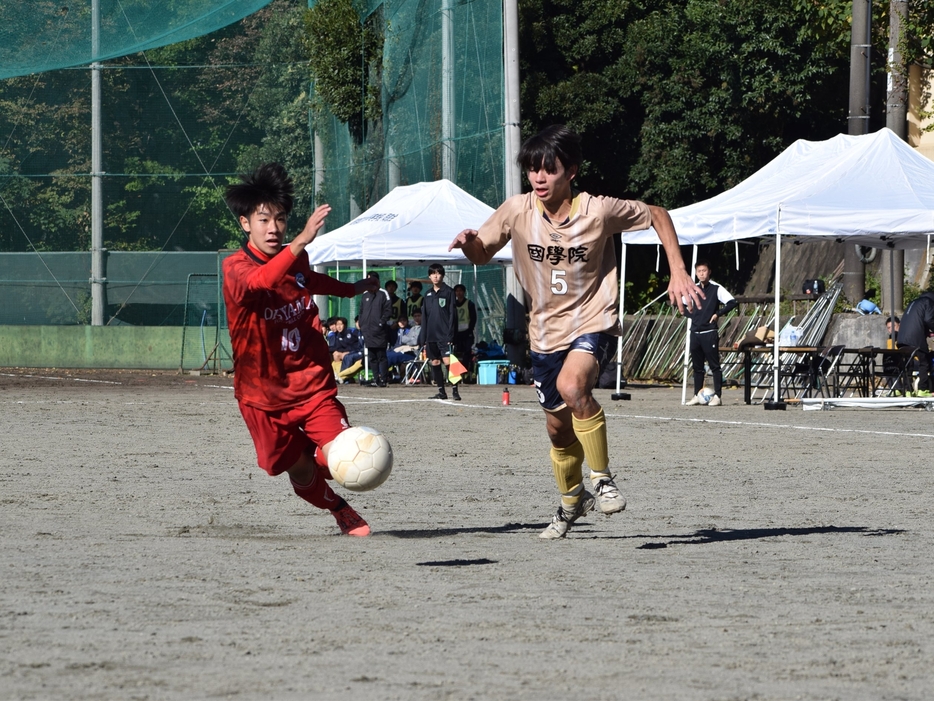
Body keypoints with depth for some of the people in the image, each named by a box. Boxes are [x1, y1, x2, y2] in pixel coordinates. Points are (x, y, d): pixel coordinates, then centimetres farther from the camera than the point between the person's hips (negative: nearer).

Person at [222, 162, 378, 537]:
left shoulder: (296, 259, 4)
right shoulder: (235, 268, -16)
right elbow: (259, 282, -41)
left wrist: (351, 289, 45)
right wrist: (300, 241, -53)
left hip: (312, 383, 3)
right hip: (262, 393, -3)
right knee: (300, 471, 3)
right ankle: (340, 510, 34)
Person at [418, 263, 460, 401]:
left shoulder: (448, 292, 0)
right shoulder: (428, 294, 14)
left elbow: (452, 315, -4)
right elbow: (424, 317, 16)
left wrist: (450, 335, -12)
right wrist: (423, 339, 11)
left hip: (444, 335, -6)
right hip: (431, 336, 6)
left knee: (448, 362, -13)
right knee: (435, 363, 6)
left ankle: (455, 391, -11)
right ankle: (441, 392, 12)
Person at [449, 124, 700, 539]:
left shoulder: (598, 212, -17)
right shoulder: (517, 212, -10)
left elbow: (657, 216, -1)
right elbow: (482, 255, 4)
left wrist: (678, 272, -8)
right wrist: (468, 243, -20)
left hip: (592, 322, -4)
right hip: (546, 330, 4)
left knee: (572, 384, -35)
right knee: (557, 427, 13)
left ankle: (602, 477, -18)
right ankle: (571, 500, 42)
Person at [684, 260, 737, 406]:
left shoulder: (716, 289, -5)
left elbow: (732, 302, -11)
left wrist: (718, 314, -13)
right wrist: (690, 315, 11)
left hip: (709, 333, -6)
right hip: (695, 332, 6)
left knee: (714, 365, -5)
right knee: (697, 366, 9)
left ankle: (717, 396, -6)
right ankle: (697, 396, 14)